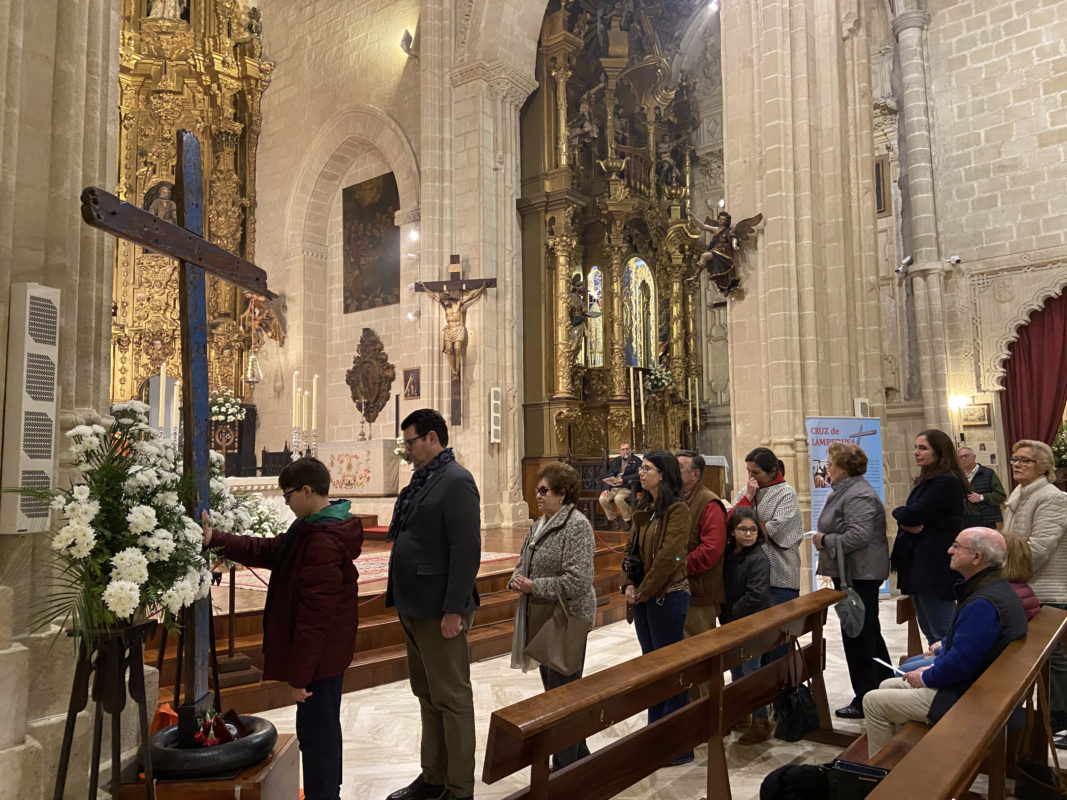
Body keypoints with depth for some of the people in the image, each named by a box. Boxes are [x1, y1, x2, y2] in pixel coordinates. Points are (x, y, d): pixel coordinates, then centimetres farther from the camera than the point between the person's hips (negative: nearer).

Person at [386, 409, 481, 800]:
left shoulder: (456, 481, -16)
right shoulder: (422, 479, 11)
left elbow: (467, 551, -21)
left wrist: (454, 610, -22)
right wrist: (399, 594, 13)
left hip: (439, 612, -9)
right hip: (414, 607, 9)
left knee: (451, 698, 5)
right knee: (427, 695, 20)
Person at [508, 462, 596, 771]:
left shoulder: (577, 525, -17)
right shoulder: (540, 524, 10)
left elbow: (577, 580, -23)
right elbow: (524, 561, 21)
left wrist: (533, 586, -18)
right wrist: (517, 579, -1)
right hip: (540, 618, 9)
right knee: (552, 687, 18)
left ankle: (565, 768, 16)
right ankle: (578, 756, 36)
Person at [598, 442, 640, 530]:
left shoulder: (636, 460, 5)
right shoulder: (616, 461, 20)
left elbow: (638, 475, -8)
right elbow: (609, 476, 13)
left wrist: (624, 479, -19)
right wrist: (607, 489, -2)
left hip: (627, 487, -5)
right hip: (613, 488, 5)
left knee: (618, 498, -34)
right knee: (602, 499, -20)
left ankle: (627, 521, -13)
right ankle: (613, 519, 0)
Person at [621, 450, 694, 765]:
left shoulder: (677, 509, -15)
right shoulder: (644, 508, 10)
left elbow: (668, 557, -21)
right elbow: (631, 547, 11)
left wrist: (644, 592, -15)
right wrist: (628, 585, -2)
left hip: (667, 596, -8)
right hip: (642, 597, 8)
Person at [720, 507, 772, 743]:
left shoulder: (758, 558, -19)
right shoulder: (728, 554, 2)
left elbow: (756, 596, -24)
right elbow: (723, 585, 12)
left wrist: (731, 612, -16)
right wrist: (723, 612, -2)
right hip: (731, 623, 7)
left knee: (751, 671, 0)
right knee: (736, 670, 18)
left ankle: (760, 723, 14)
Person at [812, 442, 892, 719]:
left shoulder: (858, 495, -19)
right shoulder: (842, 491, 15)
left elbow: (858, 536, -28)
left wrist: (825, 540, -17)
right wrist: (823, 538, 8)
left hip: (859, 575, -11)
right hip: (850, 573, 11)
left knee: (858, 636, -2)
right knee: (869, 632, 20)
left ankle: (865, 701, 8)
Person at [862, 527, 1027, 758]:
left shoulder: (983, 604, -29)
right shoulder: (997, 589, 8)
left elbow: (960, 663, -29)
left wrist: (926, 678, -12)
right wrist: (934, 667, 9)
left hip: (964, 699, -11)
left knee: (874, 702, -5)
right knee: (887, 686, 20)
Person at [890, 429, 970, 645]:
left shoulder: (945, 482, -15)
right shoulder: (926, 480, 17)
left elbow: (913, 514, -22)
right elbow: (907, 517, 13)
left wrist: (899, 512, 0)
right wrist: (906, 523, -10)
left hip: (935, 568, -10)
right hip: (921, 566, 10)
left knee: (941, 633, -3)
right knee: (929, 630, 17)